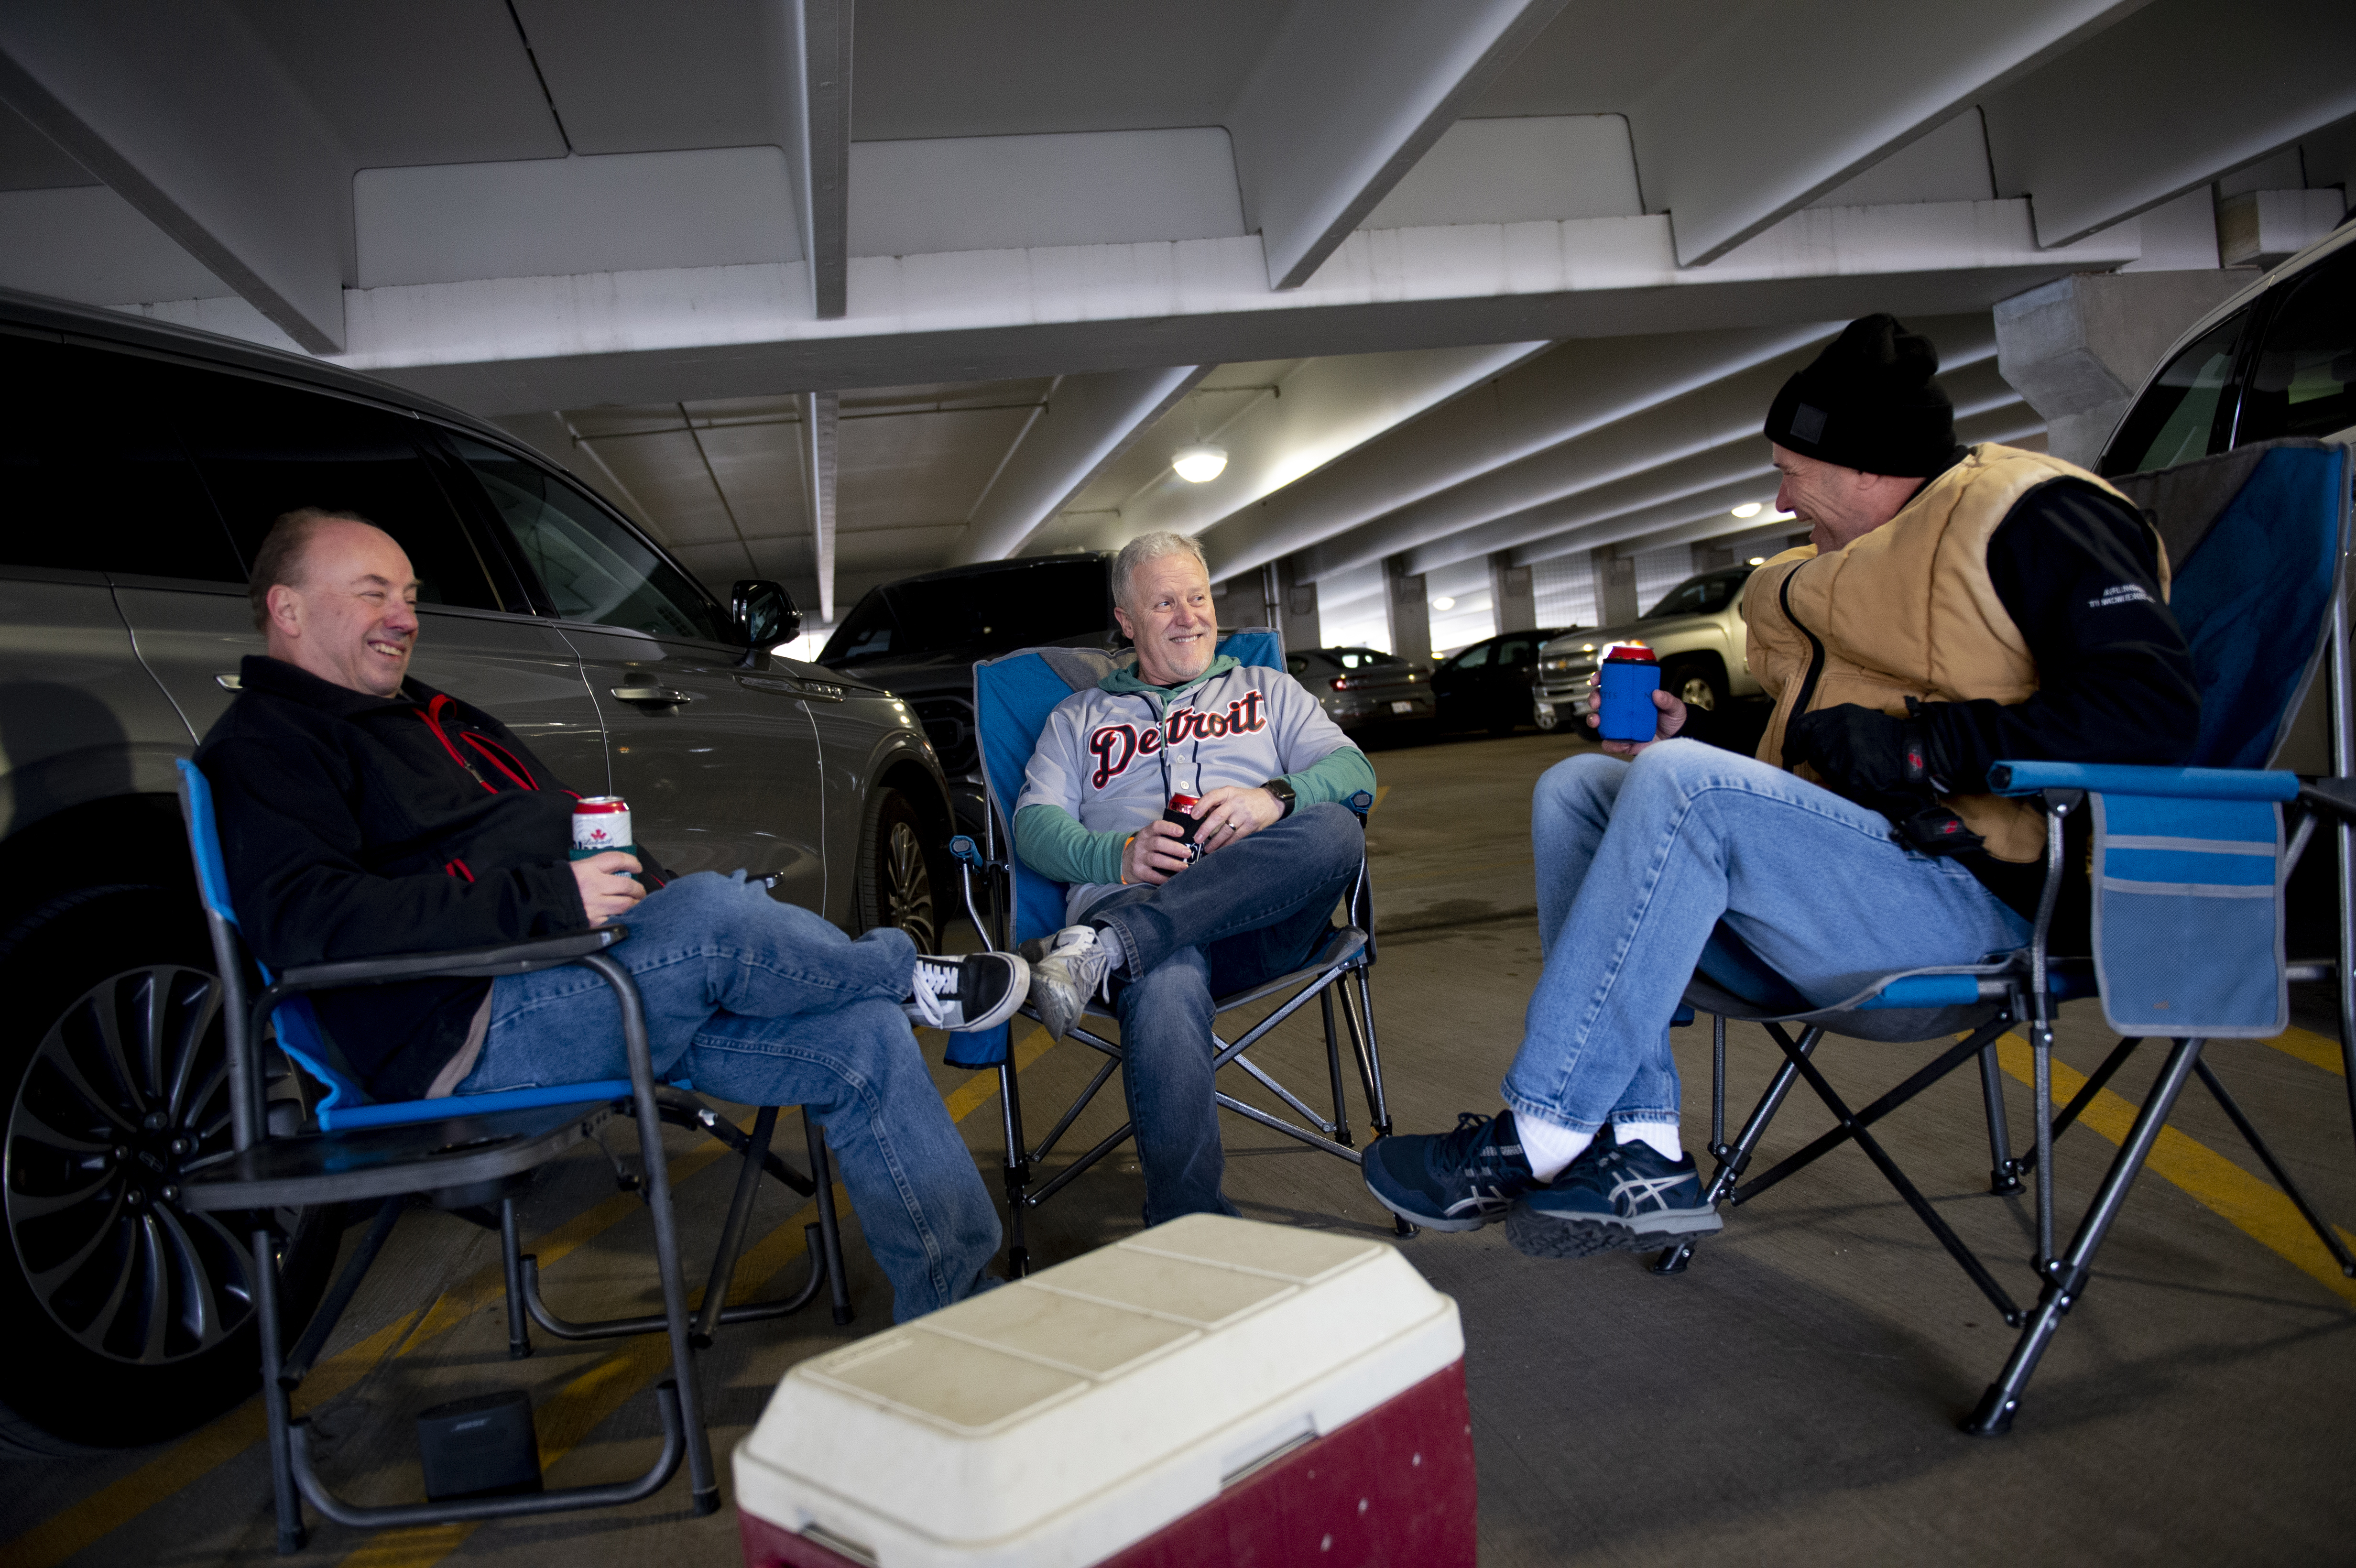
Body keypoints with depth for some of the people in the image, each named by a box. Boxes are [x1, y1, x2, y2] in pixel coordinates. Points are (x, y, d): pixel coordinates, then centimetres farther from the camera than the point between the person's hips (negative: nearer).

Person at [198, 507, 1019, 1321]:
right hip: (472, 1037, -9)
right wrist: (546, 896, -22)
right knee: (716, 914, -33)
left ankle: (956, 1303, -2)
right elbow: (301, 917, -19)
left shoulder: (439, 718, 29)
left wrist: (645, 887, 7)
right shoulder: (263, 746, 1)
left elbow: (570, 834, 31)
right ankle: (914, 980, -3)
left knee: (862, 1039, -8)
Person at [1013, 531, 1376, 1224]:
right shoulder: (1079, 718, 28)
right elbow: (1035, 824, 11)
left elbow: (1352, 771, 13)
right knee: (1165, 985, -40)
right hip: (1135, 902, -1)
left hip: (1265, 919, 2)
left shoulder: (1269, 691, 30)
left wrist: (1276, 797, -12)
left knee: (1334, 829, -34)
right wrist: (1123, 856, -11)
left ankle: (1103, 945, -42)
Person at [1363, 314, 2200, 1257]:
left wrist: (1926, 743, -19)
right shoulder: (1855, 558, 23)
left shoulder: (2025, 515, -4)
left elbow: (2153, 708, -18)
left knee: (1683, 789, -29)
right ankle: (1639, 1157, -14)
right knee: (1577, 790, -2)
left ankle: (1537, 1138, -23)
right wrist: (1685, 740, 10)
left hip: (1966, 898, -9)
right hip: (1841, 867, 10)